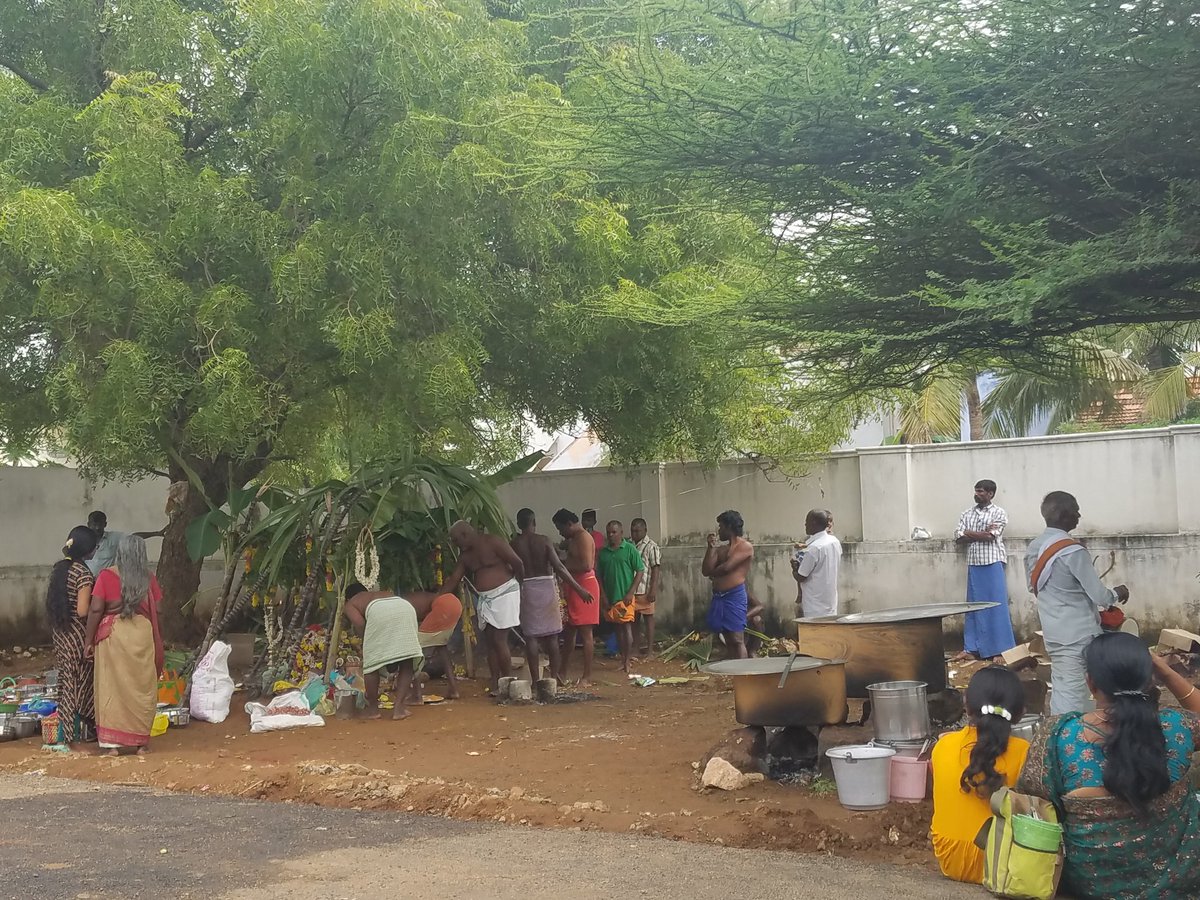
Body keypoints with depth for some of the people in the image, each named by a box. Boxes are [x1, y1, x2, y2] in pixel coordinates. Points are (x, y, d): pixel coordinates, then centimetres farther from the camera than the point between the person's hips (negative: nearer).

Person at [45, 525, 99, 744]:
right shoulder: (83, 573, -18)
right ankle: (82, 731, 11)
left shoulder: (59, 568, 6)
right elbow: (83, 611, -22)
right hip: (78, 635, -8)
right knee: (82, 681, 4)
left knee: (67, 679, 16)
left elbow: (54, 602, 12)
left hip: (61, 633, 8)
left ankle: (67, 728, 22)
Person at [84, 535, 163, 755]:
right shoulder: (148, 577, 1)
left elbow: (95, 609, -8)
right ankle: (141, 741, 14)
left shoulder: (107, 575, -4)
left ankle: (112, 742, 4)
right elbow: (155, 610, 2)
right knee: (141, 687, 9)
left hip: (113, 634, -1)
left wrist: (89, 639, 0)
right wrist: (156, 643, 14)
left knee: (112, 686, 4)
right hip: (142, 634, 1)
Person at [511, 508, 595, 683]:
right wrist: (579, 589, -11)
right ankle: (554, 676, 9)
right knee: (552, 636, 7)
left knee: (531, 636, 3)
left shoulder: (514, 544, -3)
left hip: (526, 588, 0)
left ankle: (535, 680, 2)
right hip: (546, 587, 0)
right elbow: (559, 567, -12)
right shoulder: (544, 540, -6)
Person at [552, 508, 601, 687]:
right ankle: (563, 673, 21)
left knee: (585, 633, -6)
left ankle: (587, 677, -3)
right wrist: (563, 563, 8)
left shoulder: (583, 538, -13)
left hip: (584, 589, -10)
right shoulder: (574, 539, 18)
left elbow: (586, 565, -23)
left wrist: (564, 566, -14)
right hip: (573, 589, 10)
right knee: (568, 632, 14)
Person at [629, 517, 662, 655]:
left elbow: (655, 568, -12)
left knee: (648, 617, 1)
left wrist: (653, 589, -17)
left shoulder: (651, 546, -10)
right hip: (632, 588, 7)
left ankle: (650, 647, 6)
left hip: (645, 589, -7)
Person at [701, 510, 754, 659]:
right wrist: (711, 547, 4)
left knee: (737, 640, -10)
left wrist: (712, 572, 6)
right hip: (718, 597, 8)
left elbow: (726, 567, -14)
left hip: (734, 595, -8)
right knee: (728, 639, 8)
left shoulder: (745, 546, -4)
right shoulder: (721, 549, 18)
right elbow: (706, 570, 9)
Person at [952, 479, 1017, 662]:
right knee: (974, 606, 5)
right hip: (974, 565, 4)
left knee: (997, 605, -3)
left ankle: (1000, 649, 0)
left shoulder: (999, 513, 1)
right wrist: (982, 534, -7)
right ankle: (972, 649, 7)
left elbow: (990, 536, -12)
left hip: (993, 563, -4)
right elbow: (958, 539, 2)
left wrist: (969, 533, -1)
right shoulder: (967, 515, 13)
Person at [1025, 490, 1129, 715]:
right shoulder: (1072, 551, -20)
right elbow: (1099, 596, -17)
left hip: (1053, 633, 8)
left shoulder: (1033, 548, 4)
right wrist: (1117, 594, 4)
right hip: (1078, 635, -8)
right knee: (1074, 696, -1)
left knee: (1062, 690, 13)